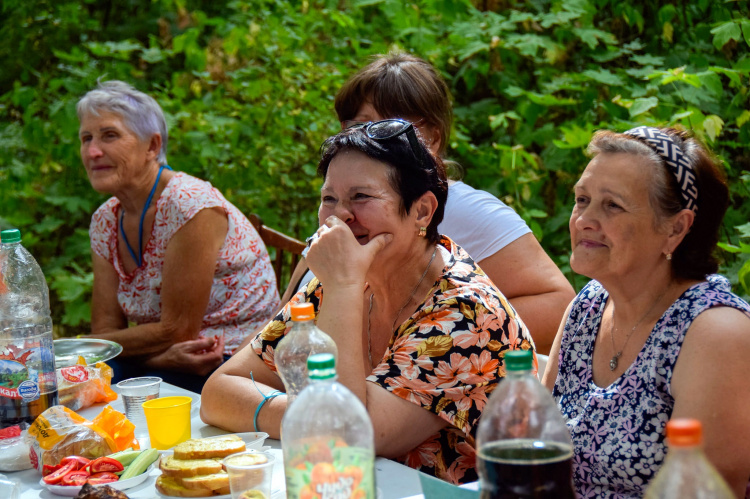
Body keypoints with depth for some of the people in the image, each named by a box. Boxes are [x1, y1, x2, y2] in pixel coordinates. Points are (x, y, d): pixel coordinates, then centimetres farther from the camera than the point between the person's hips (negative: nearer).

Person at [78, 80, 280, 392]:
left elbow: (176, 330, -19)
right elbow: (105, 329, 2)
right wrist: (160, 355, -21)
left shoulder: (191, 206, -18)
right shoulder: (106, 221, 5)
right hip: (175, 364, 7)